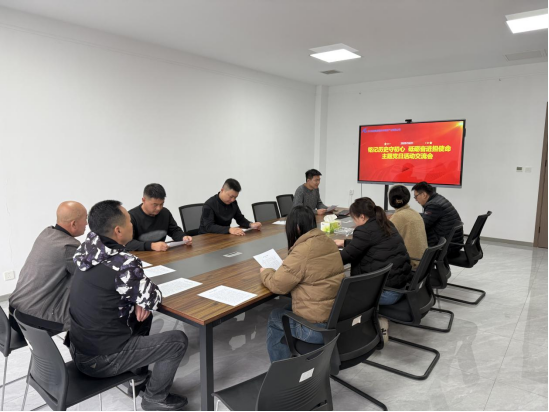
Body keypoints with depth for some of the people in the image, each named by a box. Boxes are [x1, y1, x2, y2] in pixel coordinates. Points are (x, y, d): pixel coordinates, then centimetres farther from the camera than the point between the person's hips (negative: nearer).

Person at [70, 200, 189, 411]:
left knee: (141, 315, 24)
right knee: (178, 340, 0)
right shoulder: (121, 263, -29)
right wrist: (143, 302, 4)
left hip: (80, 348, 8)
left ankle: (138, 372, 37)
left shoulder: (90, 249, -4)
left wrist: (139, 302, -3)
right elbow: (153, 299, -17)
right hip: (101, 359, -8)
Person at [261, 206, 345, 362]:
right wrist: (286, 265, 16)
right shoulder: (327, 242, 3)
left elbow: (277, 285, -12)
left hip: (319, 328, -7)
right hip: (339, 318, 8)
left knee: (275, 319, 18)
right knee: (288, 310, 28)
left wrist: (265, 272, 7)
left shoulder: (303, 251, -21)